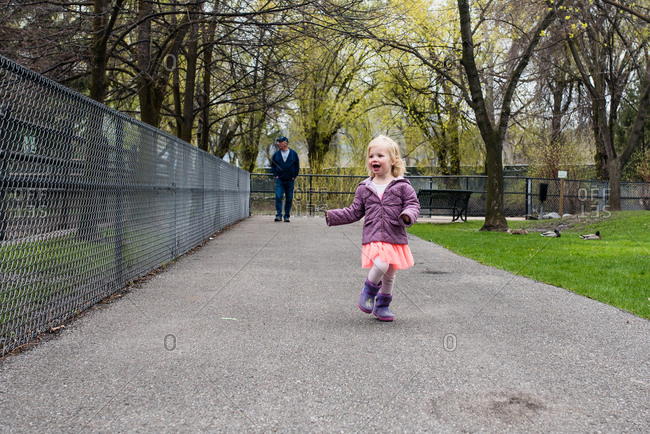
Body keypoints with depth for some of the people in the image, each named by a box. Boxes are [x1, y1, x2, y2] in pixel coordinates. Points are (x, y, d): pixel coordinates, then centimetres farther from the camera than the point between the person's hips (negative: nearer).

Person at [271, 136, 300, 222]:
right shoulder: (276, 154, 7)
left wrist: (294, 176, 2)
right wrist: (276, 175, 4)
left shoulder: (293, 154, 4)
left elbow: (297, 166, 9)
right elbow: (272, 166, 16)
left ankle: (287, 216, 11)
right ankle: (278, 215, -13)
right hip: (279, 180, 0)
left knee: (289, 199, 3)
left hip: (290, 180, 0)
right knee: (278, 197, -13)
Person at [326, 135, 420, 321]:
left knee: (389, 275, 11)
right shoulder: (364, 189, 7)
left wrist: (408, 215, -19)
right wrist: (333, 216, 5)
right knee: (381, 265, -26)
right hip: (373, 238, -1)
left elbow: (413, 203, 3)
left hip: (395, 238, 1)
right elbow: (354, 212, 12)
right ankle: (368, 292, 2)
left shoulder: (402, 186, 1)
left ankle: (382, 306, 33)